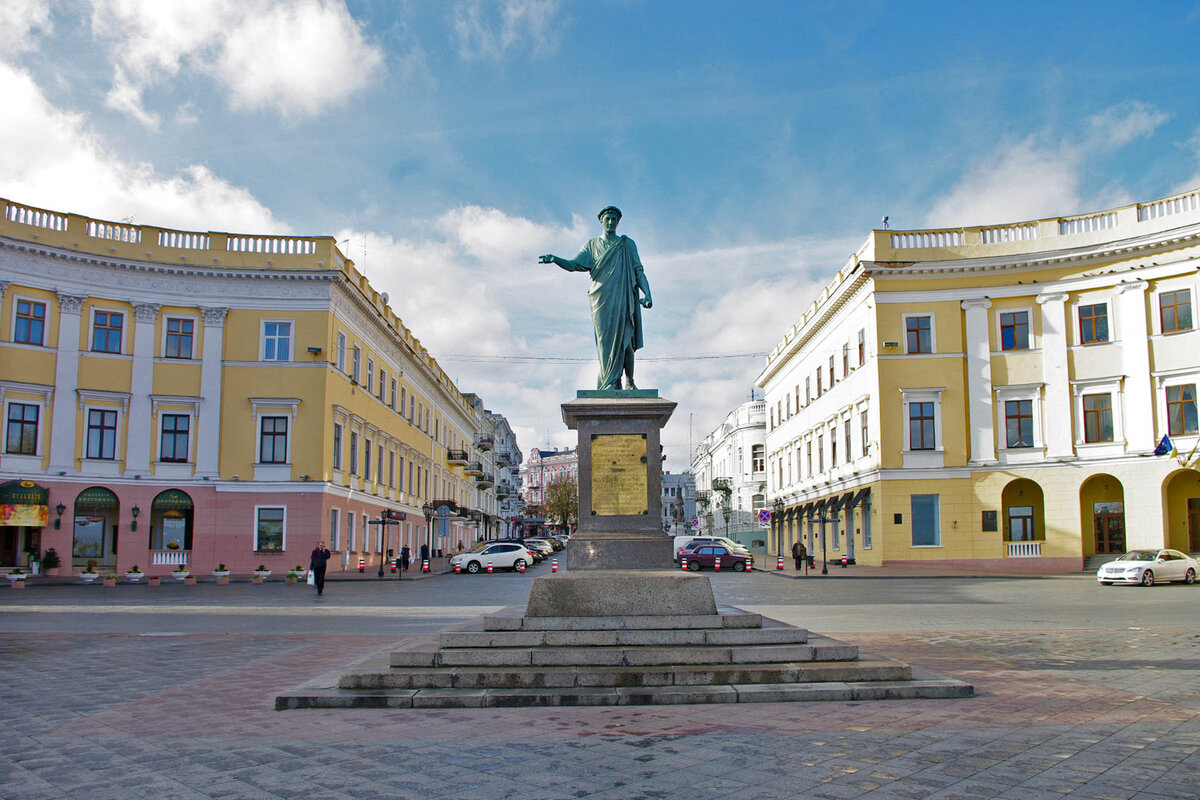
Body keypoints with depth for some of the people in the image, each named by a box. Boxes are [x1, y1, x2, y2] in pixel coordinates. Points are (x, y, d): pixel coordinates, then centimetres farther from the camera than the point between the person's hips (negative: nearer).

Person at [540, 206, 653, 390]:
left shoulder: (628, 244, 15)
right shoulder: (592, 245, 17)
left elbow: (639, 271, 9)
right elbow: (574, 265, 6)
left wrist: (647, 294, -5)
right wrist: (554, 259, -14)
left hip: (623, 298, -1)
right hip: (602, 299, 1)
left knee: (624, 339, -7)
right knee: (606, 340, -7)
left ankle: (629, 382, 0)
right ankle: (611, 384, -9)